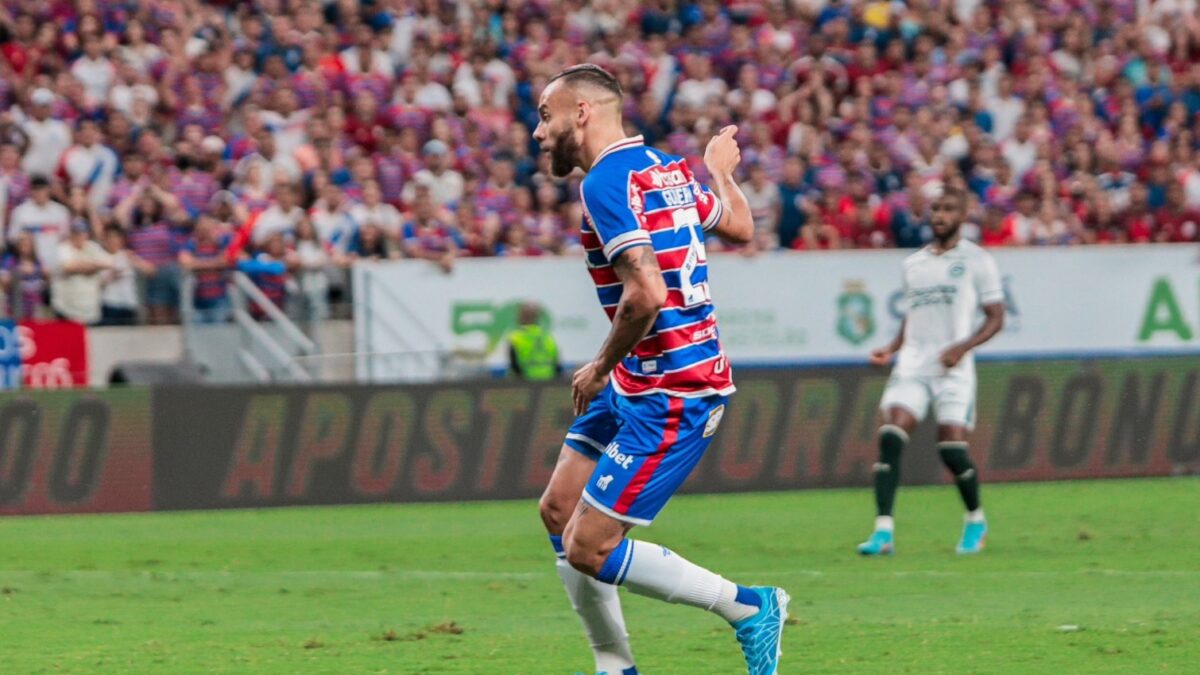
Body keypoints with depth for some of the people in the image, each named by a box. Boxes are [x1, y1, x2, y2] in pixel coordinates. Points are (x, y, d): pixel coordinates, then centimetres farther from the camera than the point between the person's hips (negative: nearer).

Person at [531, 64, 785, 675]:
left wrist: (602, 366, -13)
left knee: (588, 550, -8)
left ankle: (750, 607, 4)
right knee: (558, 510, 13)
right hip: (638, 385, 10)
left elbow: (646, 294, -29)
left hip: (671, 396, -10)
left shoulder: (607, 182, -18)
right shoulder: (668, 168, 9)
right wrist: (721, 170, 46)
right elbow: (740, 228, 26)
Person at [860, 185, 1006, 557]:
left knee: (952, 448, -10)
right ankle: (884, 531, -18)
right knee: (890, 437, -15)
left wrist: (963, 346, -15)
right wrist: (891, 348, 8)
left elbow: (995, 318, 0)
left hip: (952, 368, -4)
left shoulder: (977, 260, 3)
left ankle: (976, 520, 17)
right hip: (912, 364, 4)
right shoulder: (913, 264, 19)